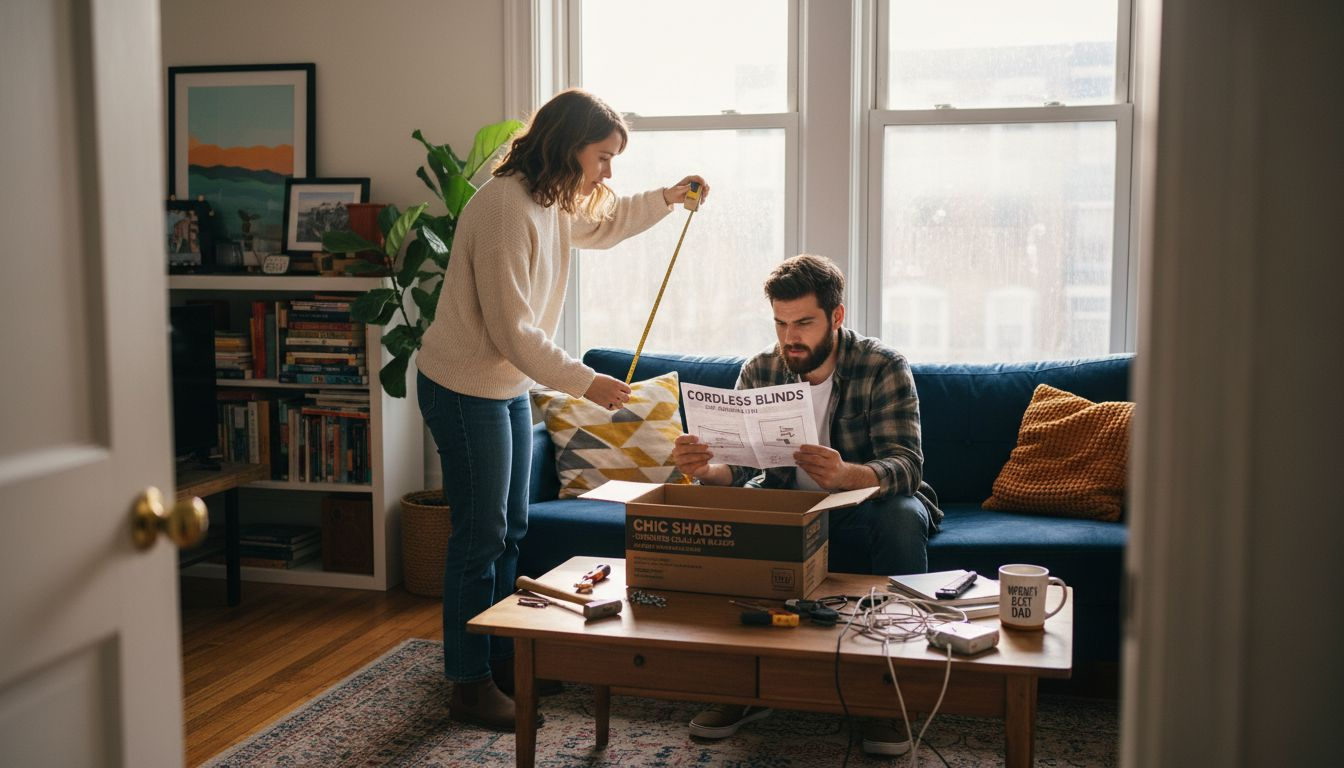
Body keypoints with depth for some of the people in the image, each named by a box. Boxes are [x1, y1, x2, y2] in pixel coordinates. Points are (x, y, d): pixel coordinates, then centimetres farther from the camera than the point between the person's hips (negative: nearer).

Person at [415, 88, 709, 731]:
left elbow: (603, 225, 29)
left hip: (509, 385, 10)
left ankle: (501, 658, 30)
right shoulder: (505, 207, -25)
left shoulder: (556, 203, 5)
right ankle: (469, 684, 11)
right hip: (464, 387, -10)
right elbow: (511, 332, -26)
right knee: (480, 537, -2)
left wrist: (666, 199, 15)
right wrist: (585, 383, -25)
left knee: (509, 531, 16)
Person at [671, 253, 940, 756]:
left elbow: (906, 464, -27)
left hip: (866, 507, -2)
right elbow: (735, 467, -10)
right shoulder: (758, 372, -4)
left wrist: (846, 475, -50)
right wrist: (702, 468, -36)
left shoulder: (883, 368, -14)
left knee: (903, 518, -37)